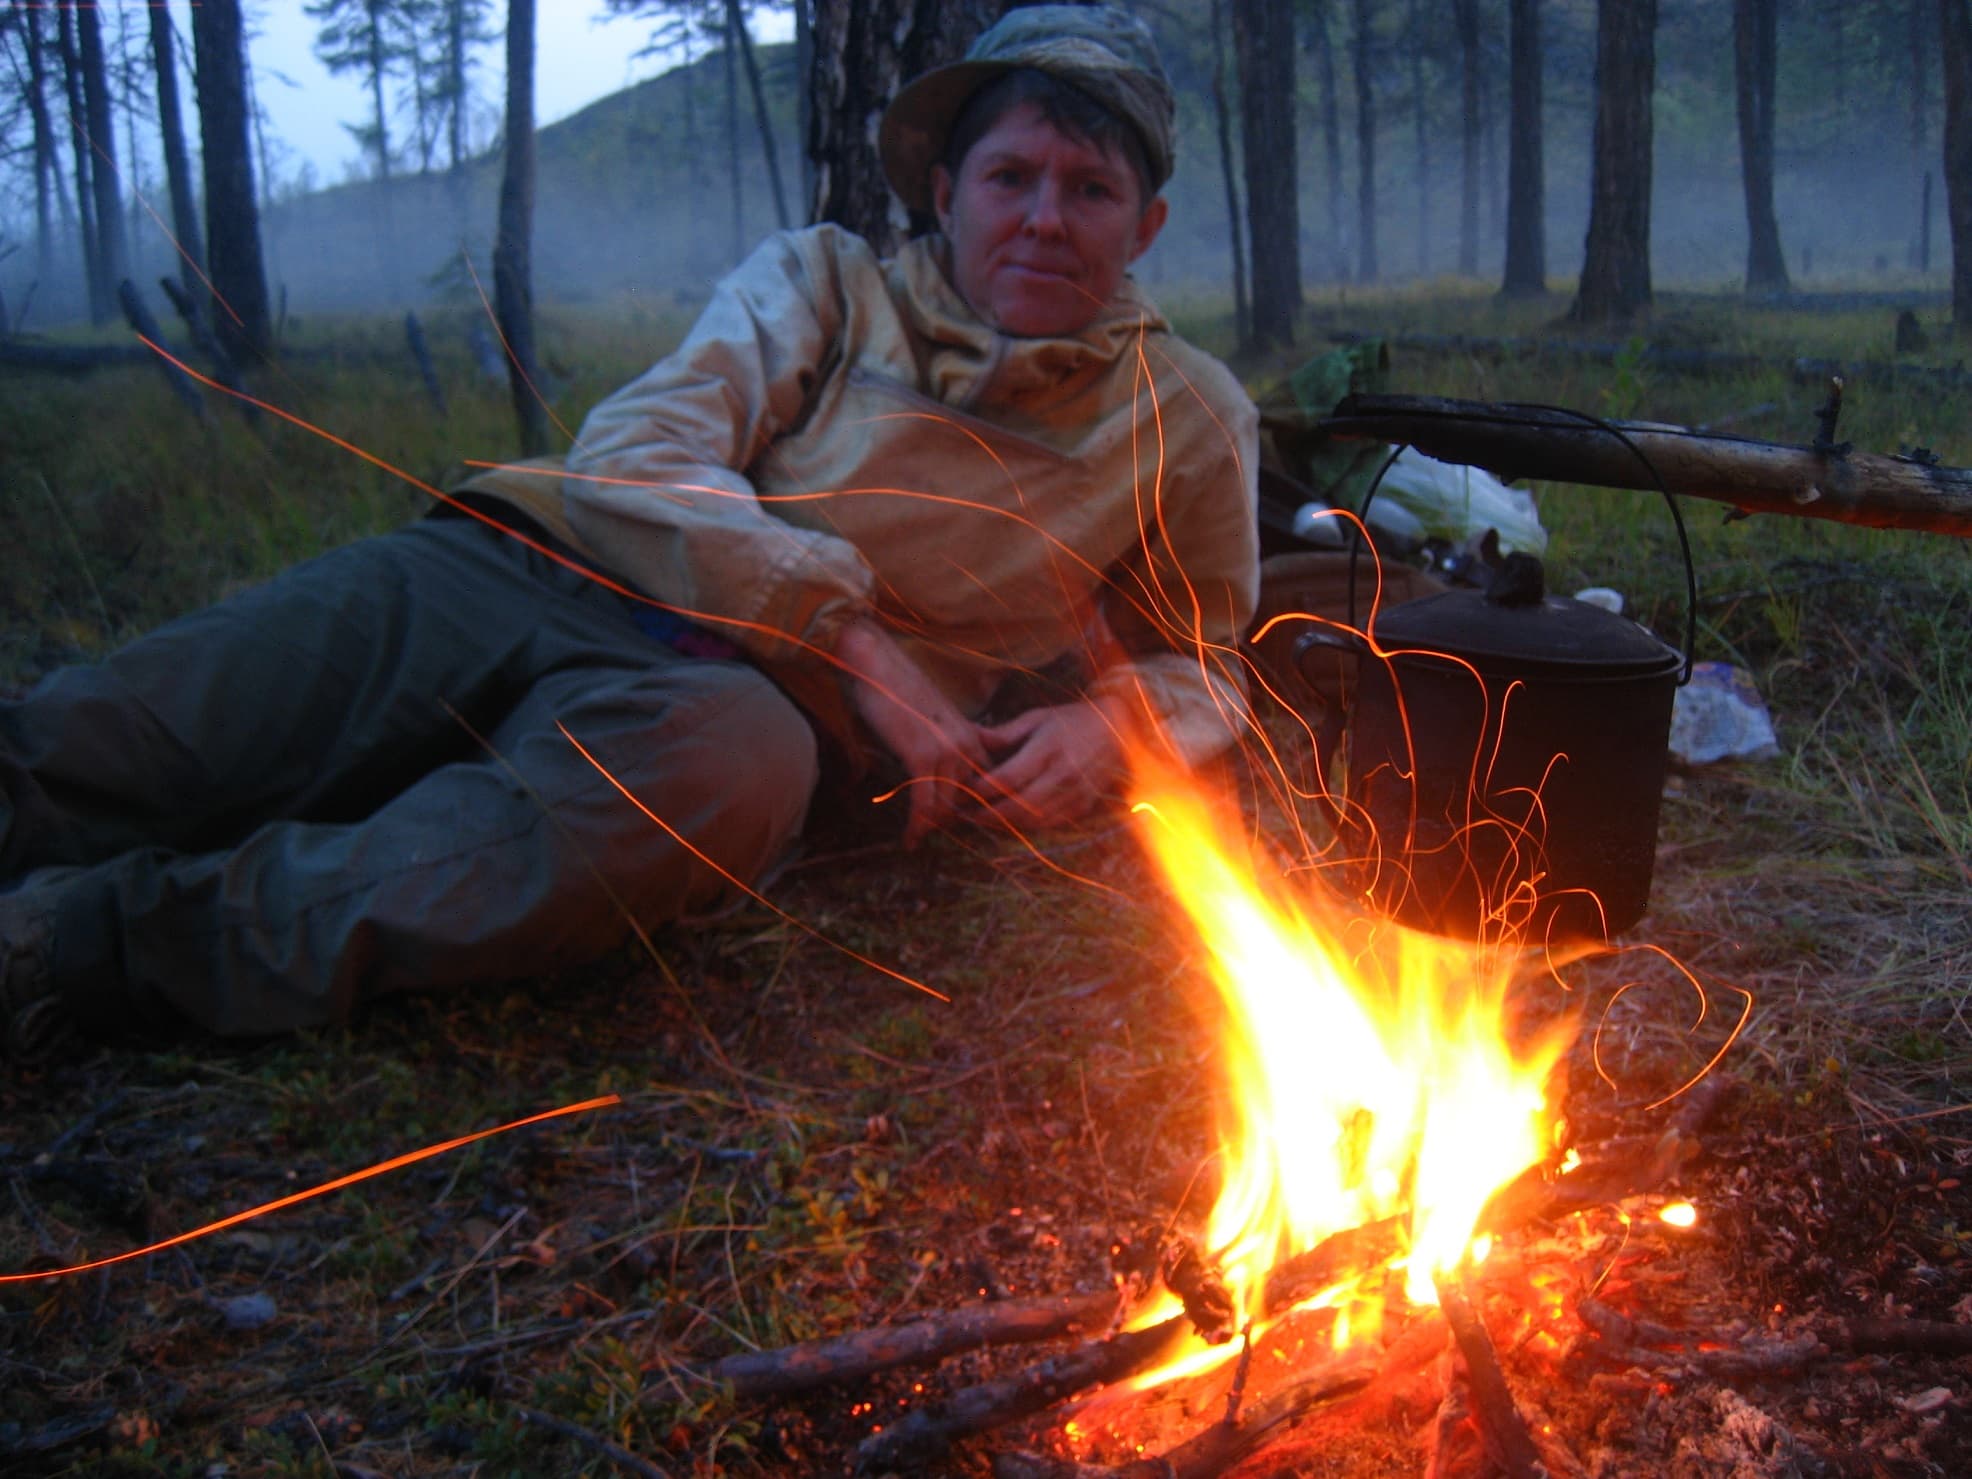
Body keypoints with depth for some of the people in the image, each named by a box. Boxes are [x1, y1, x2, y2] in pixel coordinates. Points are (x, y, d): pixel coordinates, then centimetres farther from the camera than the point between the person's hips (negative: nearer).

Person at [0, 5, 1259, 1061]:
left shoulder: (1188, 420, 18)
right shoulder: (824, 283, 17)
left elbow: (1201, 664, 25)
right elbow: (635, 456, 4)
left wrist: (1108, 726, -1)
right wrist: (856, 637, -9)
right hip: (522, 577, 3)